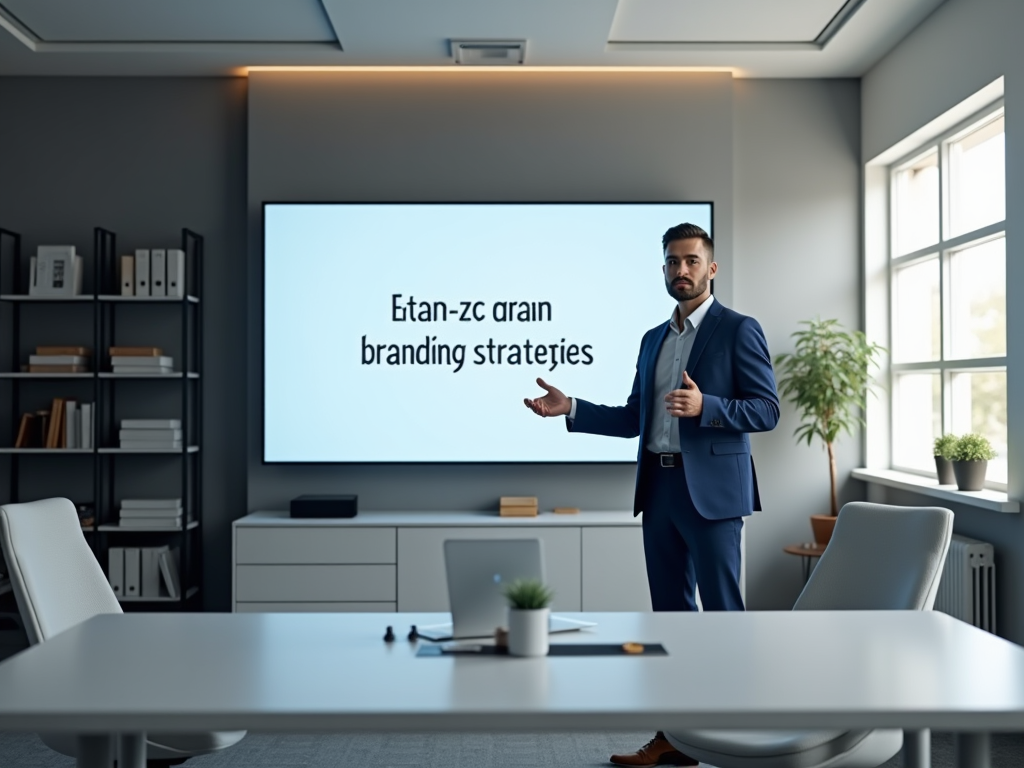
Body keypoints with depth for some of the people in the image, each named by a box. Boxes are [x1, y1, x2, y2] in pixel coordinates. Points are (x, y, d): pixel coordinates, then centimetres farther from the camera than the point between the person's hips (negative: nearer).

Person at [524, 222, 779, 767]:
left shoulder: (738, 330, -3)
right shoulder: (653, 339, 17)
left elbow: (766, 409, -8)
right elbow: (635, 419, 17)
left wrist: (705, 406, -23)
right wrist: (572, 409, 7)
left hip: (711, 490, -6)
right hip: (659, 488, 7)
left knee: (721, 611, -3)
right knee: (671, 612, 11)